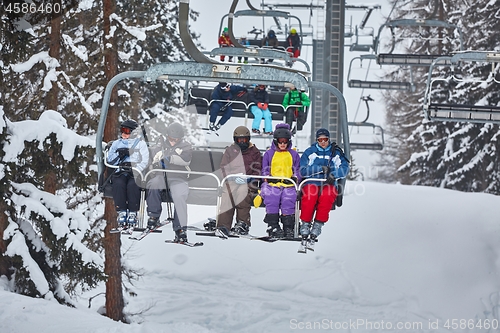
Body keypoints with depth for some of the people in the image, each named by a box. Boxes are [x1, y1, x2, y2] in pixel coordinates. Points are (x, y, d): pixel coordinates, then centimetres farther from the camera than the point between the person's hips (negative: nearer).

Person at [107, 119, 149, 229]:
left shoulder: (140, 143, 14)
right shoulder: (116, 144, 24)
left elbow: (145, 161, 2)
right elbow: (110, 160, 15)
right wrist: (119, 155, -3)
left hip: (135, 172, -2)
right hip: (120, 172, 2)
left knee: (132, 184, -34)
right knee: (118, 183, -31)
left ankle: (133, 213, -27)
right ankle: (122, 212, -30)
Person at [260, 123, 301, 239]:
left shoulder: (294, 154, 19)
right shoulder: (269, 154, 18)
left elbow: (297, 171, 17)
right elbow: (265, 171, 17)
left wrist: (295, 178, 0)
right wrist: (268, 178, 0)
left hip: (289, 185, 0)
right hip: (272, 185, 0)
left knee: (289, 199, -22)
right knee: (271, 197, -24)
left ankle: (288, 227, -18)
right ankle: (273, 225, -20)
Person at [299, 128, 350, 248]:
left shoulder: (336, 153, 14)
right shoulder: (310, 152, 13)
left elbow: (345, 168, 2)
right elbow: (303, 170, 3)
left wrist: (333, 175, -18)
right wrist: (320, 169, -10)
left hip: (329, 184, 0)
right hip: (311, 183, 0)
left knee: (327, 196, -34)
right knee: (309, 195, -34)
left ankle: (318, 225, -31)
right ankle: (305, 224, -24)